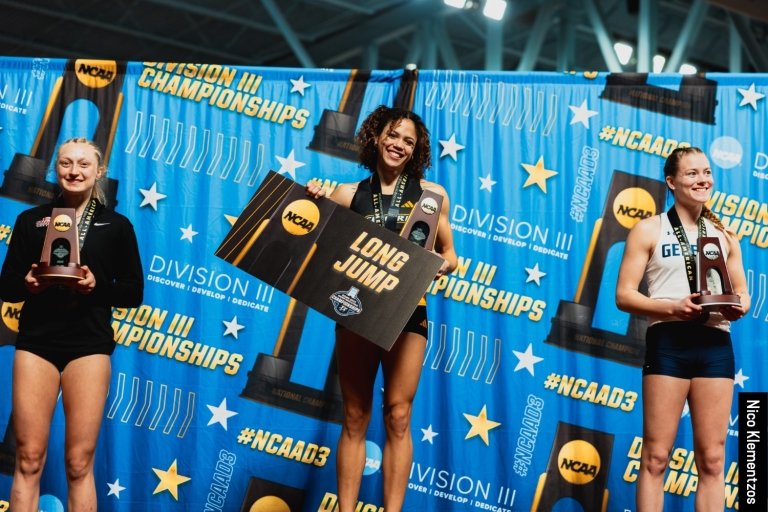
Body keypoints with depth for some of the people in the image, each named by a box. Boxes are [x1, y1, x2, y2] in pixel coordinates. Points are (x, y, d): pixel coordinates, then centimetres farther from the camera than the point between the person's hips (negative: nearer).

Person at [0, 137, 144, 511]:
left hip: (89, 344, -1)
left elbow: (133, 293, 5)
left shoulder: (117, 225, 8)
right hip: (36, 340, 1)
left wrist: (97, 285, -14)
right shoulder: (31, 220, 10)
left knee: (79, 463, 0)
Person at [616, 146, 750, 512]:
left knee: (712, 459, 4)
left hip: (715, 344, 4)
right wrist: (672, 307, -18)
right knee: (656, 456, -3)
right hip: (668, 343, -4)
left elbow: (742, 290, 17)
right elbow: (624, 295, -2)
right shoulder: (649, 230, 4)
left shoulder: (724, 234, 15)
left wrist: (739, 306, -7)